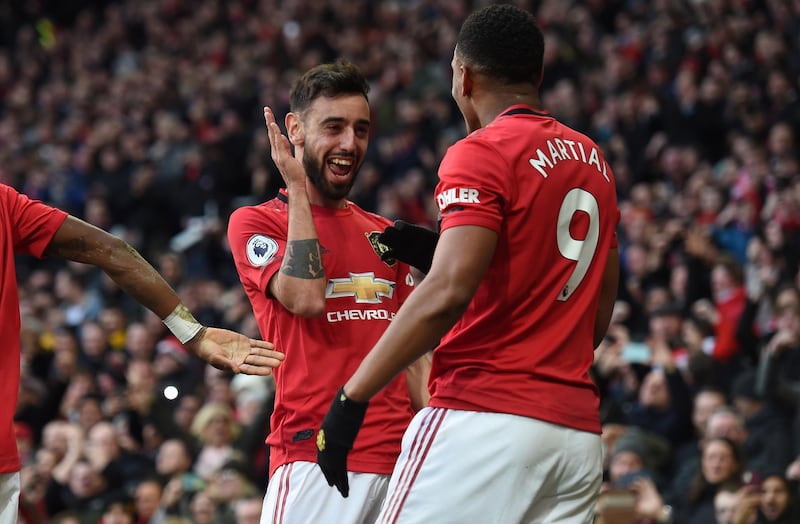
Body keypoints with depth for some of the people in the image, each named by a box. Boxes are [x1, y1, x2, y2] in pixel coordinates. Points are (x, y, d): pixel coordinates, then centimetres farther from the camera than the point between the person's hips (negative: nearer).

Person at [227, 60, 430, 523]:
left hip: (399, 462, 5)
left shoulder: (386, 236, 20)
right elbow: (305, 298, -14)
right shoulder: (254, 223, 3)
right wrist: (297, 189, -5)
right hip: (315, 460, -5)